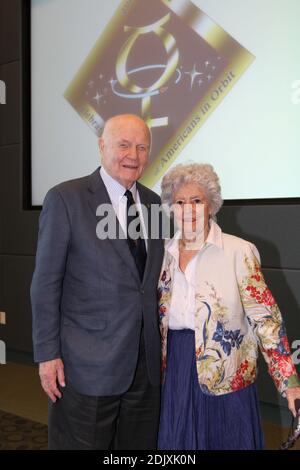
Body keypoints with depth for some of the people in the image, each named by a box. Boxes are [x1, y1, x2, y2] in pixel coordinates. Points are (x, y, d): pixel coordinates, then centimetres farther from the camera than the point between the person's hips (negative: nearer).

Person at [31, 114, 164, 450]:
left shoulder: (154, 203, 7)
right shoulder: (65, 199, -9)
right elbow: (46, 283, -8)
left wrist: (160, 346, 11)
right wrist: (47, 355, -9)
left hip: (146, 364, 5)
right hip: (87, 367, -5)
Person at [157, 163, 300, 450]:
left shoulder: (239, 252, -12)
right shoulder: (166, 253, 4)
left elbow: (265, 318, -12)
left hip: (226, 379, -4)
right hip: (175, 373, 4)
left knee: (226, 441, 10)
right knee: (178, 443, 16)